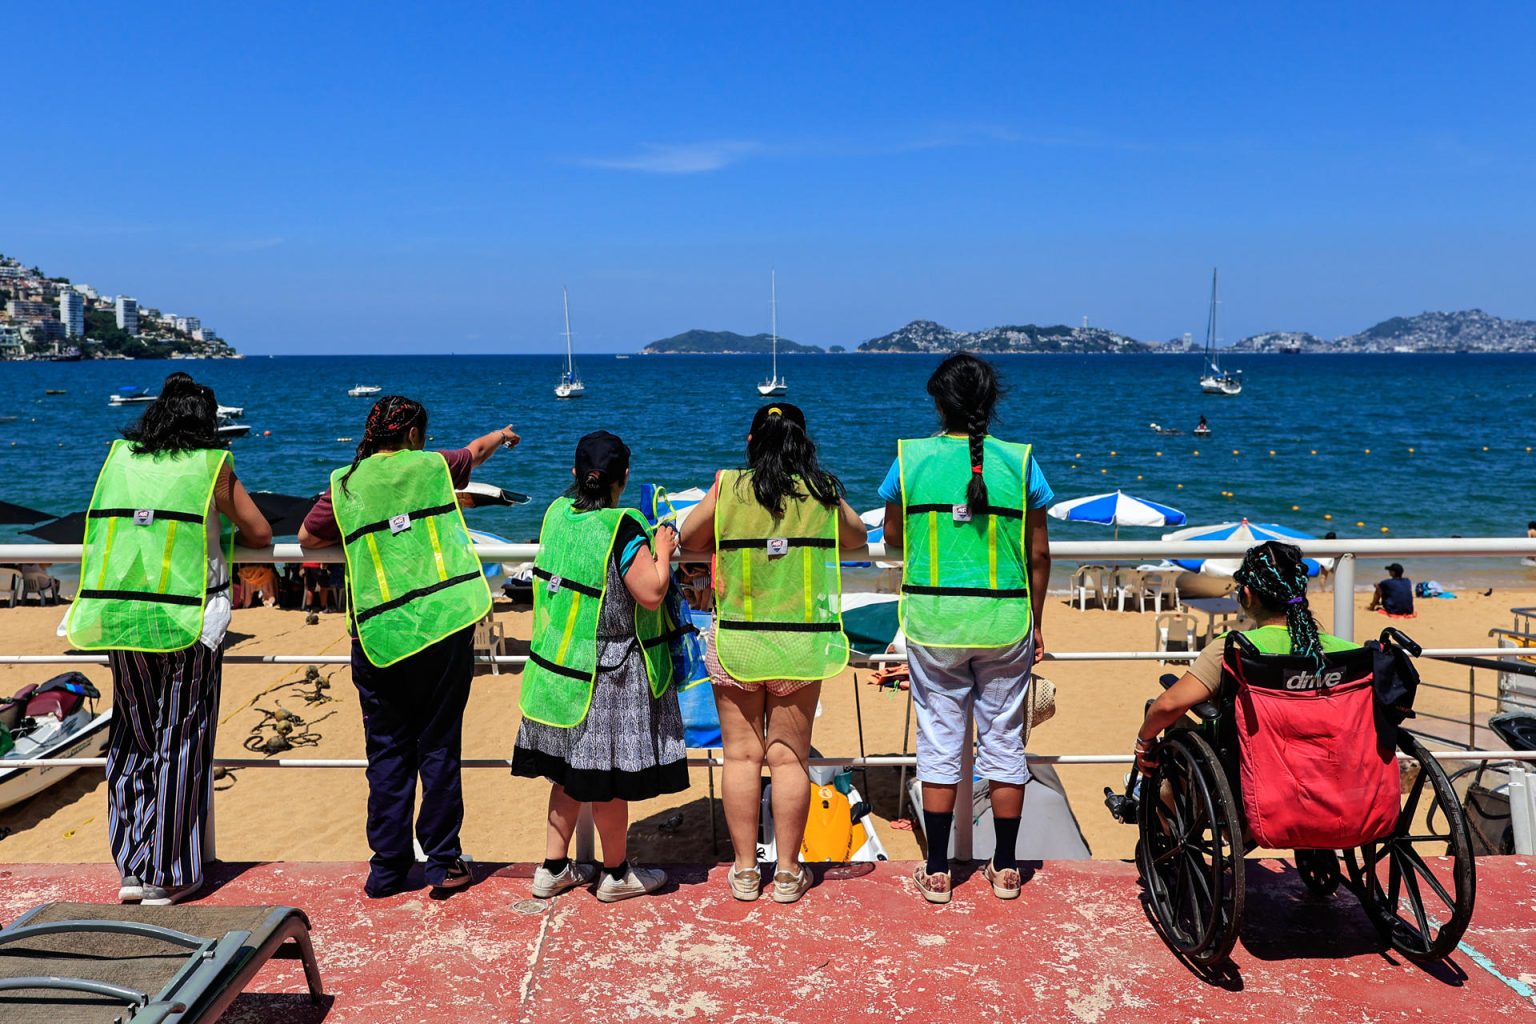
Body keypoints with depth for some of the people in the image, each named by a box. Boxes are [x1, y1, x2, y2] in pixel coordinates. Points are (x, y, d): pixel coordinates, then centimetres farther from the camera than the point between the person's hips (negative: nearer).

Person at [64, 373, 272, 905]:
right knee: (181, 743, 5)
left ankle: (132, 868, 18)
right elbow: (260, 533, 5)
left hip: (121, 617, 4)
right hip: (189, 620, -4)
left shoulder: (120, 457, 9)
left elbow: (105, 526, 21)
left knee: (131, 739, 15)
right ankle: (168, 876, 10)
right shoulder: (211, 466, -1)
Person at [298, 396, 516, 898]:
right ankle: (443, 861, 15)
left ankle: (387, 867, 16)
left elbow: (307, 537, 18)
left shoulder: (345, 484, 6)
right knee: (439, 746, 8)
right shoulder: (432, 465, 6)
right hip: (445, 625, -1)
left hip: (380, 635, 1)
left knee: (387, 751, 10)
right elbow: (474, 452, 28)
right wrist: (502, 434, 48)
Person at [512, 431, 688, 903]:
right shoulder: (622, 529, -19)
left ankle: (553, 868, 27)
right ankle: (617, 873, 22)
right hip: (608, 674, -7)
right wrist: (662, 549, -5)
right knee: (607, 775, 6)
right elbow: (651, 594, -20)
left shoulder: (558, 513, 1)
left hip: (559, 665, 7)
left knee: (569, 768, 17)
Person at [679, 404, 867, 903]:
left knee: (742, 756, 9)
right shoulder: (824, 494, -2)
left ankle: (744, 869, 17)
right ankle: (787, 872, 15)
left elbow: (687, 538, 9)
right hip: (802, 645, 1)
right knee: (789, 758, 8)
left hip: (736, 642, 0)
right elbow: (857, 537, 16)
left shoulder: (727, 489, -5)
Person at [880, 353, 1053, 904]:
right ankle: (1005, 869, 23)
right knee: (1004, 740, 12)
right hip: (1005, 621, 1)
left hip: (933, 622, 0)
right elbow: (1038, 555, 0)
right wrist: (1035, 623, 11)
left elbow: (893, 536, 8)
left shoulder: (911, 459, -5)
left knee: (939, 740, 9)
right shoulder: (1020, 462, -4)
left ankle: (937, 872, 17)